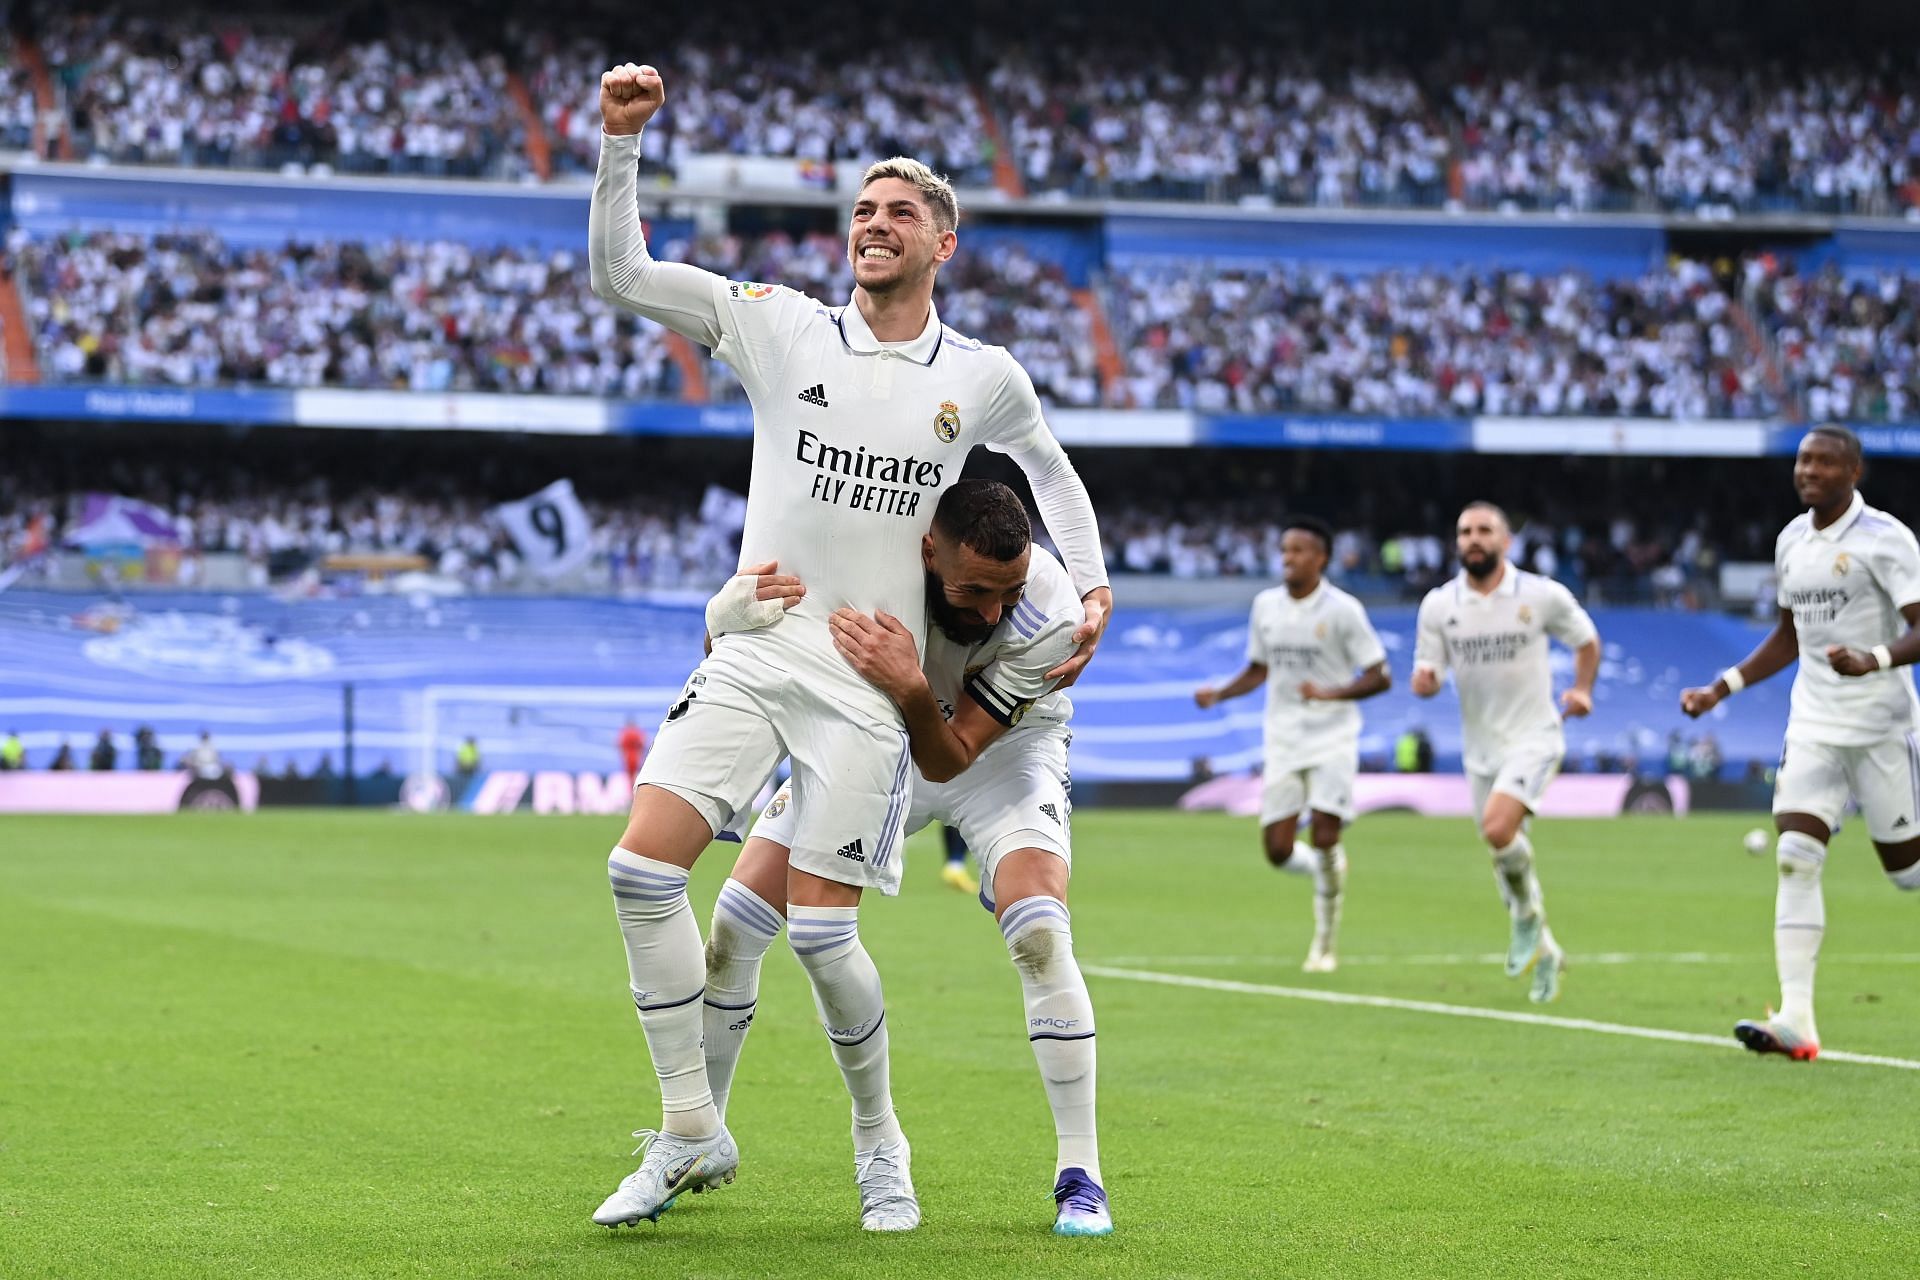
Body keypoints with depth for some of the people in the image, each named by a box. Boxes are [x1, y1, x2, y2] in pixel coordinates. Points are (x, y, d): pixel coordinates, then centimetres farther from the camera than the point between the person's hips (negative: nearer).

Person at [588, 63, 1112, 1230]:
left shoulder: (985, 378, 5)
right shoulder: (780, 327, 4)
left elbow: (1051, 471, 25)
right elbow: (619, 274, 0)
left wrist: (1093, 588, 16)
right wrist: (622, 140, -11)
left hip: (872, 676, -2)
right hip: (753, 652, 2)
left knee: (820, 926, -9)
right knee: (643, 865, -14)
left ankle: (879, 1141, 15)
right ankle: (692, 1133, -2)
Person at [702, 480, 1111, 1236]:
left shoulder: (1047, 617, -35)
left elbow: (950, 758, -31)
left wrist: (911, 691, -51)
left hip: (1000, 748, -2)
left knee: (1039, 932, -26)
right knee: (735, 923, -6)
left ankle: (1079, 1174, -14)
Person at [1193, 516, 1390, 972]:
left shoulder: (1342, 610, -9)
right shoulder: (1265, 605, 6)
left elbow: (1380, 677, -9)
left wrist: (1329, 693, -23)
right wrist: (1219, 694, 1)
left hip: (1332, 740, -4)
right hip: (1283, 742, 4)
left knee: (1324, 837, -15)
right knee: (1278, 849, -4)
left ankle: (1326, 941, 3)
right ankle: (1328, 871, 31)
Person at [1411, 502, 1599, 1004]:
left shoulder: (1542, 595, -6)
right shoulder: (1438, 605, 0)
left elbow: (1587, 641, 9)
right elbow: (1426, 677, 4)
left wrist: (1582, 690, -7)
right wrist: (1423, 681, -20)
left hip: (1533, 740, -4)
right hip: (1481, 749, 4)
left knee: (1498, 829, -28)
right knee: (1505, 854, 10)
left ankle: (1528, 915, -1)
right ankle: (1545, 953, 30)